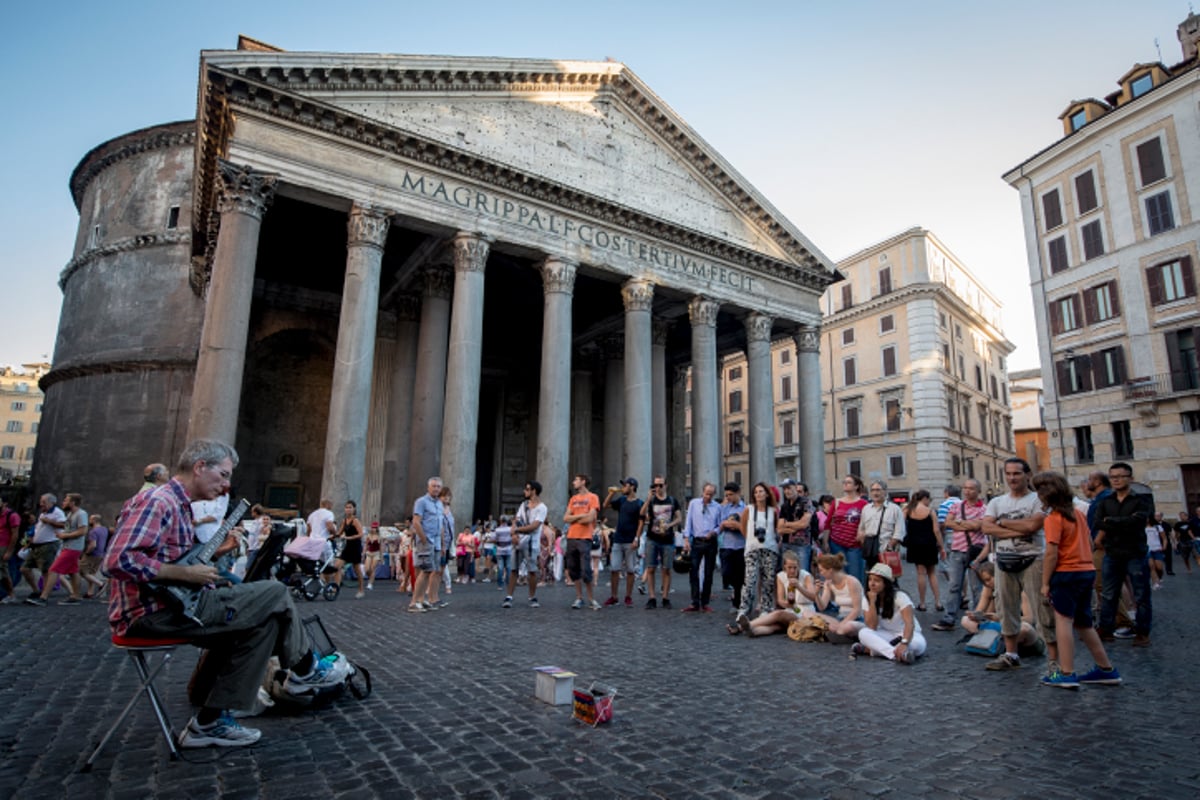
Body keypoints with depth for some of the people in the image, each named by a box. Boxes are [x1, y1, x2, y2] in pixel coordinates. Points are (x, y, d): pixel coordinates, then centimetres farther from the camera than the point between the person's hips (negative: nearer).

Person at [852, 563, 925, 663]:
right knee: (863, 632, -26)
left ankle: (869, 650, -35)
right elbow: (872, 627, -14)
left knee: (918, 644, -38)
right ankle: (898, 655, -42)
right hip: (887, 636, 3)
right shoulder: (868, 599, -4)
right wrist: (872, 602, -22)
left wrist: (904, 643, -50)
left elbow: (910, 623, -31)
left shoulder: (900, 597, -17)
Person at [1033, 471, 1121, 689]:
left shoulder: (1054, 518, -15)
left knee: (1063, 621, -4)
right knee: (1083, 623, 19)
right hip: (1087, 571, 8)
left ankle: (1066, 674, -4)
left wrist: (1045, 582, -13)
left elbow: (1051, 553, -18)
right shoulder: (1078, 513, 10)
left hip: (1066, 574, -8)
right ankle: (1106, 669, 27)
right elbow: (1089, 543, 17)